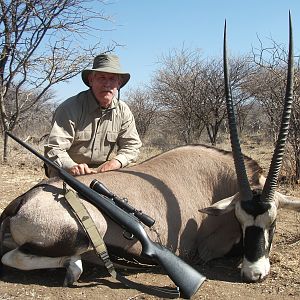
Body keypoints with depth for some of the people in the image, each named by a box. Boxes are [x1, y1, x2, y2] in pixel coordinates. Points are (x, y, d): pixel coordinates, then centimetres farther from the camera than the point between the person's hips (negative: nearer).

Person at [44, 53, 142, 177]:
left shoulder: (123, 112, 1)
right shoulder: (70, 108, -15)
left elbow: (132, 146, 2)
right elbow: (54, 149, -20)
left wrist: (115, 162, -19)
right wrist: (71, 167, -40)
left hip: (105, 176, 4)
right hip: (70, 176, -4)